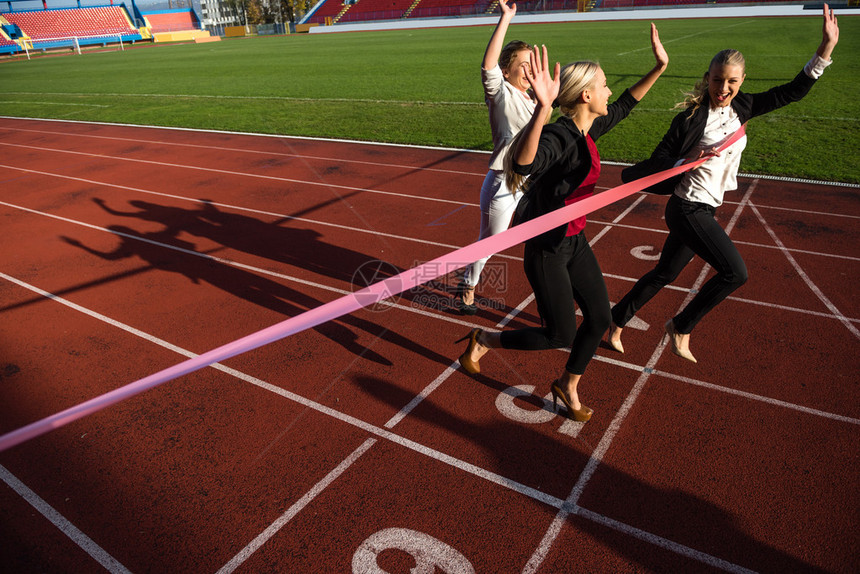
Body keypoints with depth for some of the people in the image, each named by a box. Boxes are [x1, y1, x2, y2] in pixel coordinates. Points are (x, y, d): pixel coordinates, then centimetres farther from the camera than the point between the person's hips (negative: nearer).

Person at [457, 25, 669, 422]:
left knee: (599, 319, 12)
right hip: (547, 249, -9)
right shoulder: (558, 137, -26)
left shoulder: (588, 130, 2)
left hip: (575, 242, 9)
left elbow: (624, 106, 23)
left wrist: (659, 67, 22)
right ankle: (483, 341, 23)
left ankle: (567, 387, 35)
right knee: (561, 336, 1)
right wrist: (543, 107, -61)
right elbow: (524, 164, -49)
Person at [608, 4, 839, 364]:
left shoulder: (740, 108, 4)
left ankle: (615, 323, 29)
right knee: (735, 272, -12)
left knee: (664, 274, 16)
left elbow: (793, 91, 11)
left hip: (704, 211, 8)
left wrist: (826, 48, 5)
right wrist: (689, 161, -29)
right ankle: (680, 326, 6)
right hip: (688, 210, -8)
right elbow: (658, 162, -14)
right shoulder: (692, 118, -16)